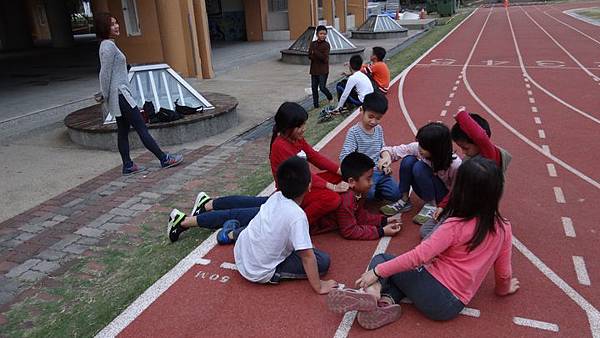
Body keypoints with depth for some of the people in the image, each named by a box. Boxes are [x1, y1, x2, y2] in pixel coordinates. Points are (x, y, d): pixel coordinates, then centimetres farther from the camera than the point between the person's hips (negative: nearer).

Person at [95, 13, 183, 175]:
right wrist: (106, 96, -10)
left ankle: (128, 166, 17)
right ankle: (164, 159, 1)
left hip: (119, 93, 10)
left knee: (123, 131, 11)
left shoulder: (108, 45, 14)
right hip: (120, 93, -10)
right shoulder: (109, 46, -15)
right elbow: (105, 74, -18)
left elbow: (105, 73, 17)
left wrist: (106, 97, 18)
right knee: (141, 128, -5)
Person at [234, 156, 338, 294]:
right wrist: (318, 287, -17)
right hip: (260, 274, -8)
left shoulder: (276, 196, -6)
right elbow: (307, 256, -27)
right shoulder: (297, 216, -28)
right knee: (323, 261, -8)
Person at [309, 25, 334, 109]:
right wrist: (319, 57, -16)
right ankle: (315, 105, 16)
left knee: (322, 87, -8)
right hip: (314, 69, 5)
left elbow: (324, 58, -16)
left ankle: (330, 98, 21)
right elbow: (310, 56, 0)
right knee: (314, 88, 6)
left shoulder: (326, 45, -7)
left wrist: (315, 52, -18)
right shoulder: (313, 44, 7)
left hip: (323, 70, -5)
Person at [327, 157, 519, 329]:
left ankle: (372, 293, -18)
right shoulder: (503, 228, -1)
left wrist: (377, 271, -13)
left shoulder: (456, 226, -17)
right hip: (453, 305, 6)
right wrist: (504, 288, 31)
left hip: (435, 296, -6)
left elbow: (418, 256, -20)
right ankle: (387, 301, -7)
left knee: (381, 259, 10)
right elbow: (503, 272, 9)